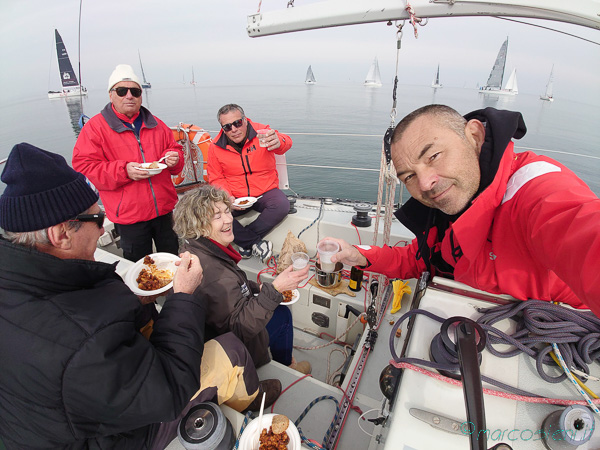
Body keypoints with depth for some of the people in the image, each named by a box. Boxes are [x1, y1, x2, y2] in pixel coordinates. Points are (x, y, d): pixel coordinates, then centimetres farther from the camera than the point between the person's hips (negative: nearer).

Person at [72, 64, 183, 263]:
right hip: (129, 215, -3)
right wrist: (123, 171, -22)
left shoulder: (155, 124, 10)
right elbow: (83, 166, -8)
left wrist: (174, 159, -7)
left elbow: (174, 148, 19)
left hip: (164, 209, 4)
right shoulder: (95, 127, -3)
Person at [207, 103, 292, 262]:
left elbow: (286, 143, -22)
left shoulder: (261, 131, -6)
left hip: (265, 192, -1)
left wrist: (279, 142, -49)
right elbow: (216, 179, 4)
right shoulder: (215, 147, 0)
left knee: (282, 205, -31)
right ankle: (255, 243, -15)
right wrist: (227, 197, -16)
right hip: (235, 197, 1)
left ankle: (244, 242, -17)